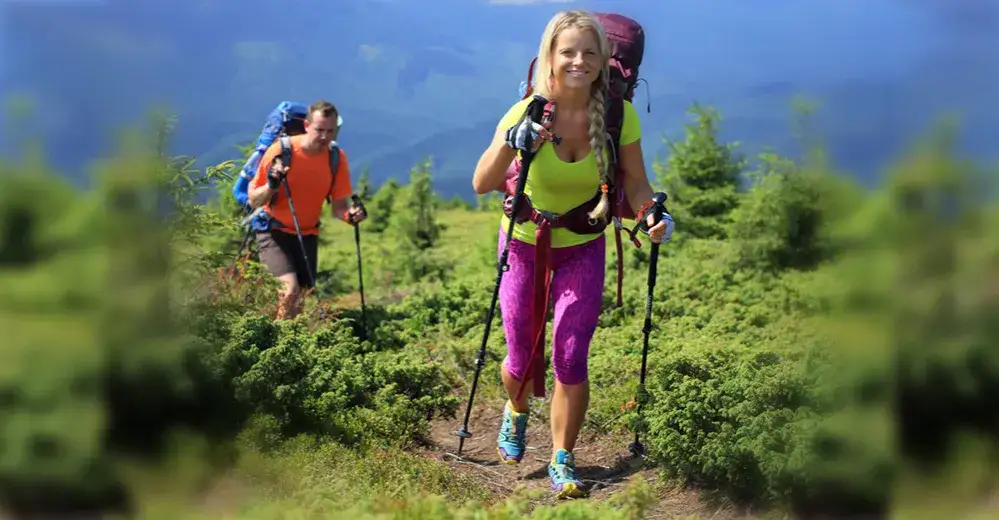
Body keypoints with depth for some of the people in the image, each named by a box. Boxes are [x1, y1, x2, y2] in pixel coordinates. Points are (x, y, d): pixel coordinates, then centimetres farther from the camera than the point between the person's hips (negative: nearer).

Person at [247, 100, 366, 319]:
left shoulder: (337, 158, -9)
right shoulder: (282, 150, -19)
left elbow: (338, 206, -2)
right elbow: (253, 201, -13)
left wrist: (350, 215, -25)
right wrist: (271, 185, -33)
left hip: (308, 234, 4)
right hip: (274, 231, -4)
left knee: (303, 297, 5)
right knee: (290, 289, -23)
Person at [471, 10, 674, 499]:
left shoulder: (619, 114, -18)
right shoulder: (528, 112, -21)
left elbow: (635, 182, -11)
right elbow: (481, 185, -27)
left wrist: (653, 213, -31)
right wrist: (510, 142, -44)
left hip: (583, 248, 0)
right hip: (524, 243, 0)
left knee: (571, 358, -8)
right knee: (521, 357, 9)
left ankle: (562, 460, 12)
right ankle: (516, 413, 44)